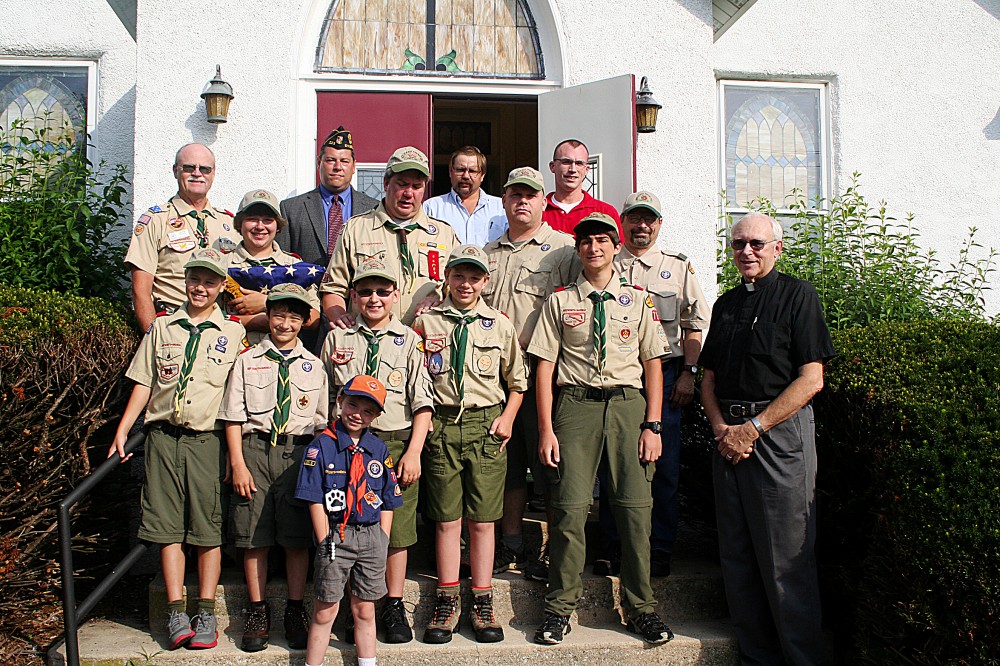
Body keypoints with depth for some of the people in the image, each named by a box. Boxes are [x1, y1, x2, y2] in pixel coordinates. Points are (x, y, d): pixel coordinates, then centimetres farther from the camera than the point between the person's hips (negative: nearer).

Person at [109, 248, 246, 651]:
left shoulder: (234, 333, 7)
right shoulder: (162, 328, 13)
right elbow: (143, 383, 14)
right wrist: (121, 432, 8)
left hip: (208, 440, -2)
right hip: (163, 437, 2)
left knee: (208, 528, 0)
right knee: (168, 526, 0)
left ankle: (206, 614, 8)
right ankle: (176, 615, 5)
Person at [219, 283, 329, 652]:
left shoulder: (314, 366, 11)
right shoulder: (248, 360, 7)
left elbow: (322, 421, 11)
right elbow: (234, 417, 4)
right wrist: (238, 464, -4)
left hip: (299, 452, 0)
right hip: (254, 448, 0)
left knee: (297, 536, 2)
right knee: (254, 536, 3)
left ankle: (295, 610, 14)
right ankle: (258, 611, 15)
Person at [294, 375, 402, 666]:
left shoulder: (379, 449, 7)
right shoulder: (322, 446, -3)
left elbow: (387, 502, 10)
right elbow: (315, 500, -5)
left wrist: (382, 543, 2)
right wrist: (325, 541, -10)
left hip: (371, 537, 3)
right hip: (335, 536, -3)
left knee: (365, 611, 12)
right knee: (325, 611, 3)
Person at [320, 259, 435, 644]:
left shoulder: (409, 340, 6)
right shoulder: (336, 339, 12)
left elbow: (422, 401, 1)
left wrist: (414, 451, -6)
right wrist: (332, 368, 0)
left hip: (397, 442, -1)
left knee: (397, 528, 2)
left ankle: (393, 606, 15)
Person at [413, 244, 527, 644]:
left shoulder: (500, 324, 10)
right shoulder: (426, 322, 8)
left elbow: (517, 380, 14)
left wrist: (507, 417, 3)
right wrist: (422, 355, -7)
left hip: (486, 423, 0)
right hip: (441, 422, 0)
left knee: (482, 519, 3)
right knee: (446, 518, 4)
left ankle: (482, 603, 12)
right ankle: (448, 601, 14)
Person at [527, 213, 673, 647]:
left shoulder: (637, 299, 12)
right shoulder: (560, 301, 9)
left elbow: (653, 364, 10)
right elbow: (544, 365, 5)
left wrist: (652, 425, 1)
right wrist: (546, 429, -2)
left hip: (628, 403, 1)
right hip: (576, 404, -1)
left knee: (635, 508, -1)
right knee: (570, 508, -5)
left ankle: (640, 607, 13)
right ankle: (560, 608, 8)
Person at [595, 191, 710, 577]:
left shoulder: (678, 266, 13)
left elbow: (694, 324, 10)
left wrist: (688, 372, -1)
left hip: (663, 374, 0)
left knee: (663, 465, 0)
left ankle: (659, 551, 10)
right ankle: (614, 549, 12)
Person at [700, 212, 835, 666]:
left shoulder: (797, 295, -2)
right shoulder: (726, 304, 16)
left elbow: (811, 379, -10)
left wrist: (753, 427, -13)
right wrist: (721, 428, -1)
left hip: (780, 431, -6)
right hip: (730, 436, 6)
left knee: (786, 560, -4)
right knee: (737, 557, 9)